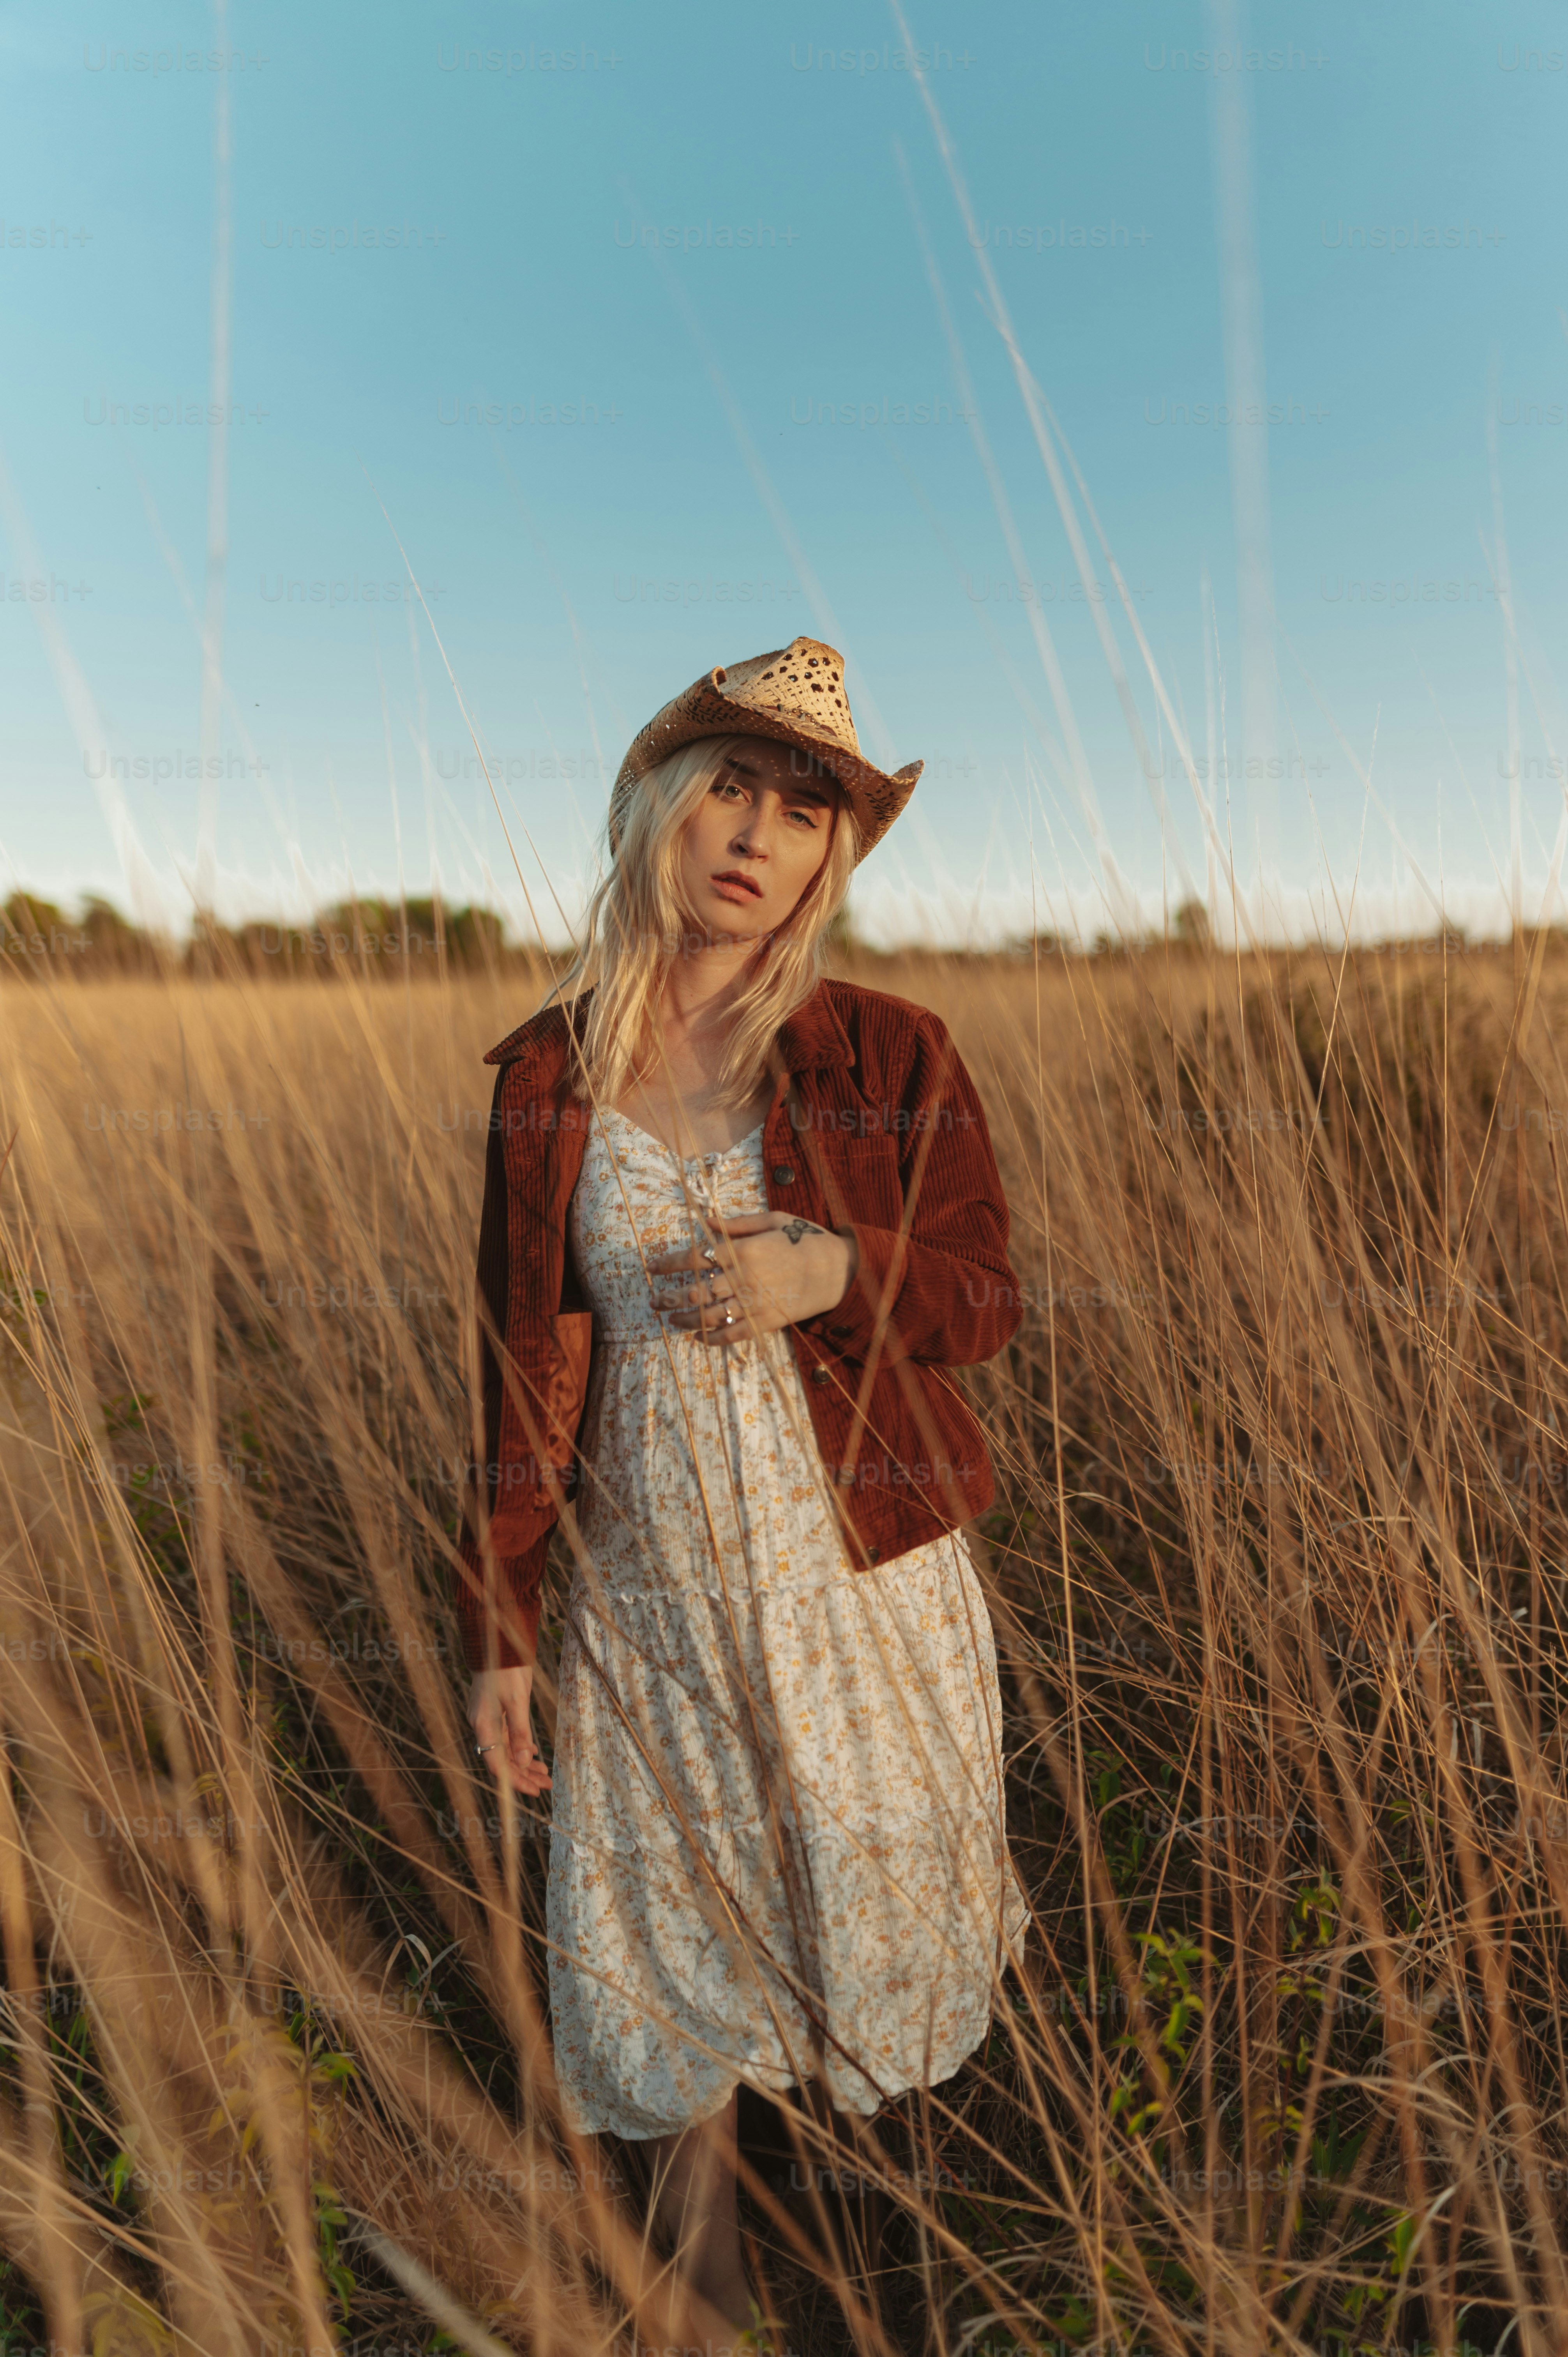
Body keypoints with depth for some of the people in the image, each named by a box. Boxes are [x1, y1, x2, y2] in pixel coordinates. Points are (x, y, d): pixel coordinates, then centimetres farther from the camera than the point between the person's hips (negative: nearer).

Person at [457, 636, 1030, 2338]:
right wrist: (496, 1625, 2)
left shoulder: (889, 1057, -10)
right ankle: (706, 2291, 49)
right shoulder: (546, 1075, -4)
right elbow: (527, 1369, 0)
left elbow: (985, 1301, -3)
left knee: (876, 1926, 19)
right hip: (651, 1591, 2)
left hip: (860, 1579, -1)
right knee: (665, 1961, 18)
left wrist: (833, 1273, -24)